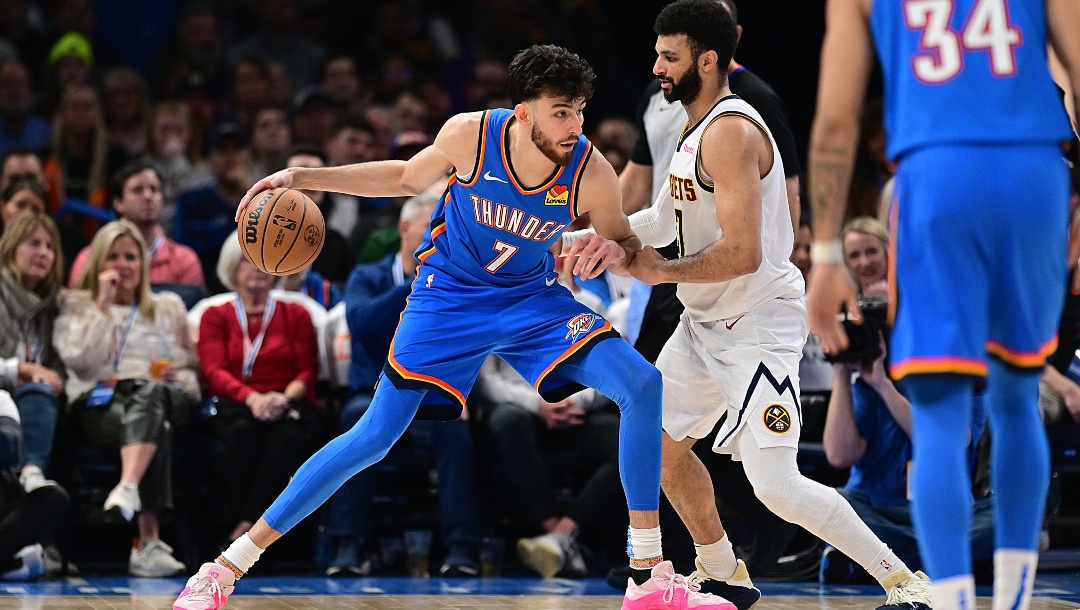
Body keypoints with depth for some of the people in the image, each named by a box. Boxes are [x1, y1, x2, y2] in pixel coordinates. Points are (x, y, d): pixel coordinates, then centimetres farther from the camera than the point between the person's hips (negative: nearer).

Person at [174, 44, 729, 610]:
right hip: (448, 295, -1)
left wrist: (613, 251, -28)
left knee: (641, 383, -20)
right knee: (375, 436, -6)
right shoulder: (470, 135, -23)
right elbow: (408, 177, 0)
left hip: (533, 298, 1)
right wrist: (303, 177, -6)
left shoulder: (591, 174, -22)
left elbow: (624, 242, -2)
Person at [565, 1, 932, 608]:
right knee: (662, 443, 17)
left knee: (777, 488, -16)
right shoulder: (699, 126, 11)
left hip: (758, 325, -11)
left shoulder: (730, 131, -22)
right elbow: (673, 216, 22)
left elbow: (742, 254, -28)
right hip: (707, 323, 11)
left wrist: (661, 272, -15)